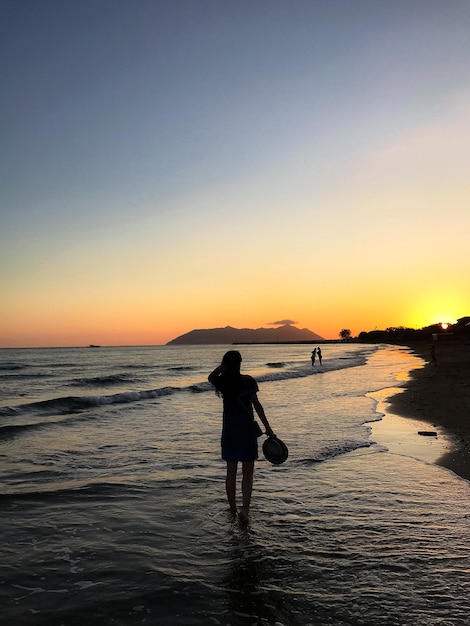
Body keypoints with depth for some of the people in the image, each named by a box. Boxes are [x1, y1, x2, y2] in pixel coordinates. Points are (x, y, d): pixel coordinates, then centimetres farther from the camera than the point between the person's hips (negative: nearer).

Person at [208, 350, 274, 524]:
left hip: (229, 431, 3)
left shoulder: (222, 382, -2)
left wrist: (222, 366, 3)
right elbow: (257, 405, -8)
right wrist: (267, 427, -1)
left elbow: (211, 377, 22)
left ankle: (233, 508, 26)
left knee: (231, 472, 15)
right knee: (247, 473, 3)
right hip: (247, 431, -3)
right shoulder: (247, 381, -10)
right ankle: (245, 509, -12)